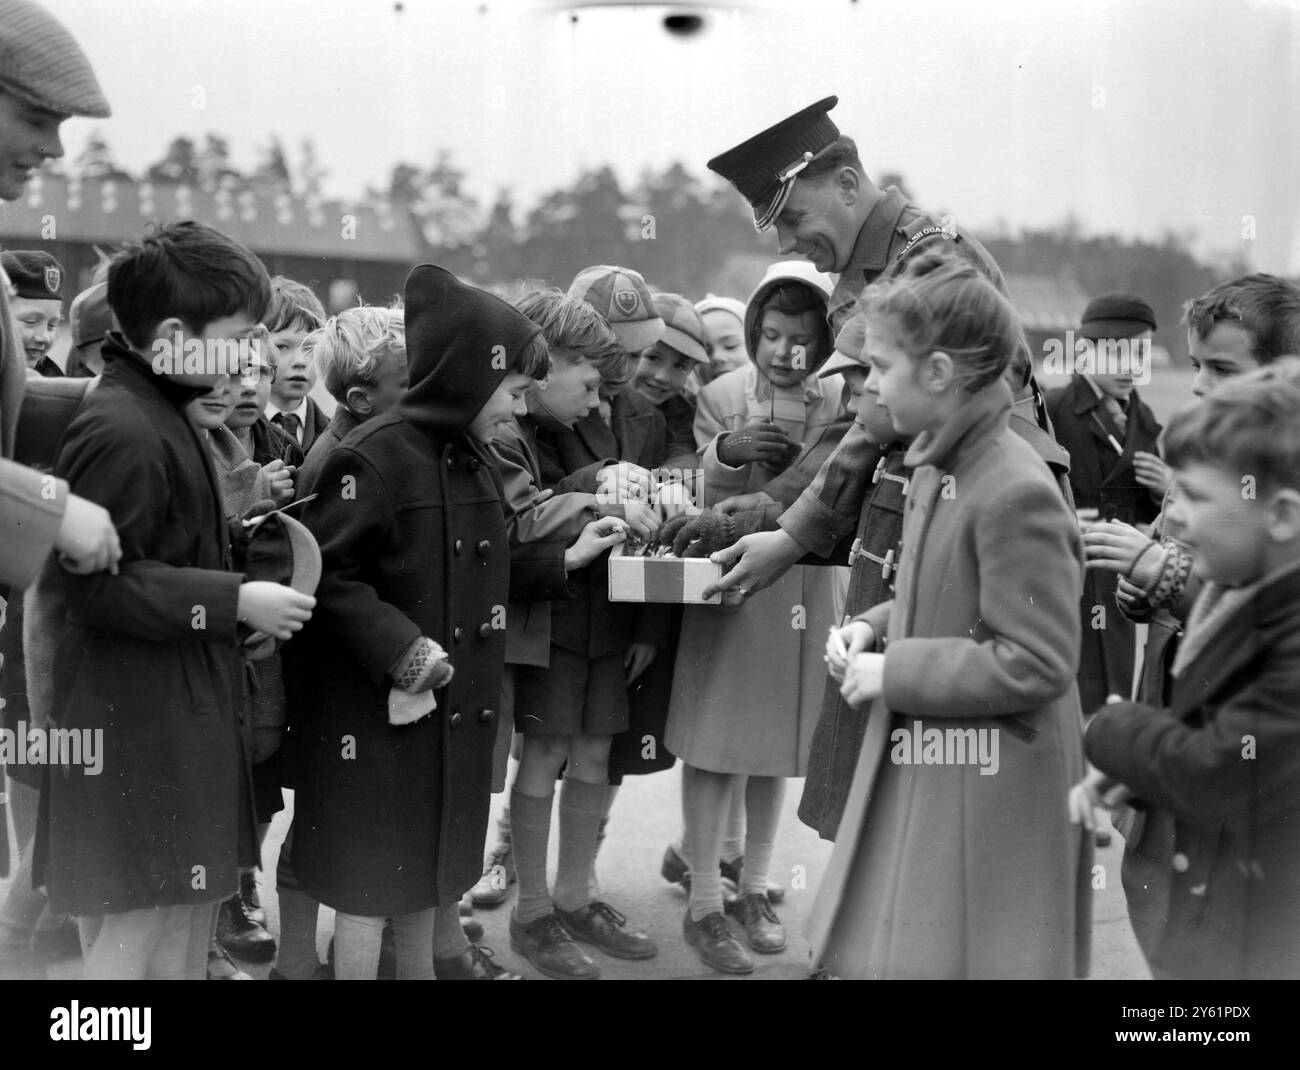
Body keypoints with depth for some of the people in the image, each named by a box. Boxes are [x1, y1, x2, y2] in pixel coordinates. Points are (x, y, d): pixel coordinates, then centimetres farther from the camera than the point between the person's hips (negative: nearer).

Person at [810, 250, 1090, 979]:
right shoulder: (940, 466, 4)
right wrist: (875, 627, 2)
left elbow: (1038, 664, -23)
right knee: (877, 952, 17)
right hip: (921, 770, 9)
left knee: (951, 956, 5)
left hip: (989, 792, -8)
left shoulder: (1015, 494, -23)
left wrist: (894, 673, -18)